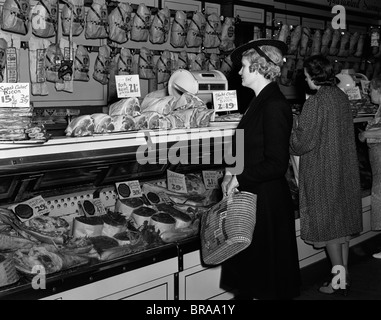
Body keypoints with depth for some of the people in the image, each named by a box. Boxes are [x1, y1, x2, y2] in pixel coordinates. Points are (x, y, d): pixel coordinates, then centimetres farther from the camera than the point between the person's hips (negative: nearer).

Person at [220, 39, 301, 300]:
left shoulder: (274, 105, -20)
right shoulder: (262, 101, 8)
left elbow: (276, 164, -22)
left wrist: (239, 180, -14)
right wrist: (233, 171, 2)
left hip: (267, 200, -9)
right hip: (251, 194, 9)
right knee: (248, 262, 19)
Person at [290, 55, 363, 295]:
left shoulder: (315, 103, -19)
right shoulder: (342, 97, 4)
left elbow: (302, 141, -18)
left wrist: (288, 142, 3)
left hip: (323, 171, -7)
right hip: (345, 168, 7)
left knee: (327, 224, 3)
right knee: (342, 221, 14)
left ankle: (338, 279, 9)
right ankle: (344, 275, 22)